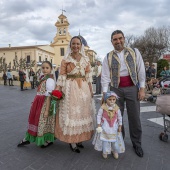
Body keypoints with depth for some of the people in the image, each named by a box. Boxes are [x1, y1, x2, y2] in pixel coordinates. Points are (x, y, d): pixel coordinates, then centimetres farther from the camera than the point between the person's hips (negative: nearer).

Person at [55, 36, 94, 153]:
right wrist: (57, 90, -9)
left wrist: (91, 89, 5)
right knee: (71, 112, 0)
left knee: (83, 112, 8)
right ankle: (72, 141, 12)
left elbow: (88, 76, 9)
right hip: (70, 88, -3)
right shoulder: (65, 60, 1)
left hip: (83, 88, 4)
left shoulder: (86, 59, 10)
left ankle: (80, 138, 24)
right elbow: (62, 76, -3)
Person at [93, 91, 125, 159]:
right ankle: (105, 152, 30)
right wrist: (99, 125, -11)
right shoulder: (103, 107, -16)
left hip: (114, 127, 2)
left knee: (115, 140, 13)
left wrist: (120, 126, 3)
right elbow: (99, 116, -9)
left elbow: (120, 117, 2)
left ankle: (115, 151, 37)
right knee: (105, 140, 9)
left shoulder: (116, 108, -8)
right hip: (105, 127, -2)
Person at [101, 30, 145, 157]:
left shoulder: (134, 52, 3)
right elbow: (105, 76, -1)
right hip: (116, 89, 1)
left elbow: (141, 71, 1)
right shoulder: (108, 57, 4)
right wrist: (105, 93, -7)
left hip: (132, 88, 0)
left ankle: (137, 144, 26)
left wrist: (142, 88, -4)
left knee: (135, 117, 7)